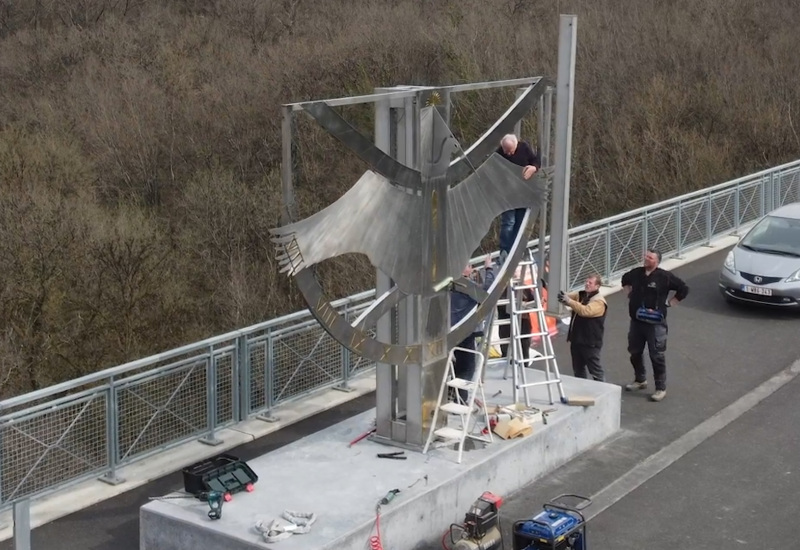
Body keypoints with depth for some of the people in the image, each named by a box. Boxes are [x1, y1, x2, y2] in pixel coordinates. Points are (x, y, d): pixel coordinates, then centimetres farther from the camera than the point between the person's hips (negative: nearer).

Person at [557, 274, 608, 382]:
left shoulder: (599, 301, -17)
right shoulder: (581, 295, 11)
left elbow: (585, 311, -32)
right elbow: (569, 297, 3)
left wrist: (569, 301, -36)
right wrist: (563, 296, -22)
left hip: (590, 342, -8)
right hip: (577, 339, 8)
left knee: (595, 370, -2)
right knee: (578, 369, 18)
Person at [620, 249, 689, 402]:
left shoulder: (665, 277, -11)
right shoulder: (636, 273, 3)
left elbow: (683, 289, -4)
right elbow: (625, 280, 27)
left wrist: (668, 302, -4)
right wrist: (629, 294, 15)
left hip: (655, 323, -6)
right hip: (636, 321, 6)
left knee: (657, 356, -1)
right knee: (635, 353, 17)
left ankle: (661, 388, 8)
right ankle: (640, 380, 38)